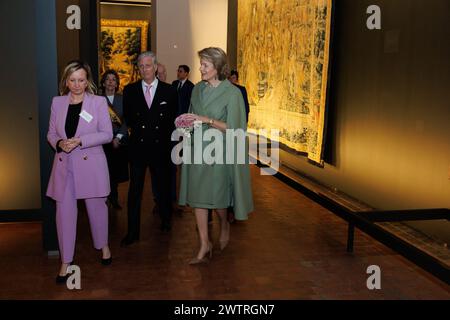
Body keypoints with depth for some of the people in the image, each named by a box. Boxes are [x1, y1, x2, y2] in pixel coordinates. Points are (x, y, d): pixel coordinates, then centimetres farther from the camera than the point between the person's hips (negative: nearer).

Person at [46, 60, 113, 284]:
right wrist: (59, 143, -12)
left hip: (91, 164, -2)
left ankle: (103, 246, 37)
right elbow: (51, 133, 11)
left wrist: (80, 141, -18)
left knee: (97, 207, 12)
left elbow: (107, 134, -7)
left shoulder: (99, 102, -3)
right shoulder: (57, 102, 6)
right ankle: (66, 262, 12)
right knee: (64, 212, 1)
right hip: (64, 165, 2)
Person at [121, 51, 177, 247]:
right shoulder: (130, 90, 4)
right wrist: (135, 130, 4)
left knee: (163, 186, 14)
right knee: (135, 190, 1)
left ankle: (165, 220, 36)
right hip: (137, 147, 0)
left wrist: (168, 139, 1)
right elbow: (127, 117, 13)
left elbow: (173, 119, 5)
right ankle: (133, 232, 7)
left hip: (160, 147, 0)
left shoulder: (168, 91, 1)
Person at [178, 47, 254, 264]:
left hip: (219, 151, -5)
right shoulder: (197, 89, 7)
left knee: (216, 196, 7)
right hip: (197, 149, 5)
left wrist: (207, 120, -21)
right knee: (197, 196, 3)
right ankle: (204, 245, 13)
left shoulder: (232, 93, -11)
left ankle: (224, 225, 40)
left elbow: (233, 128, -13)